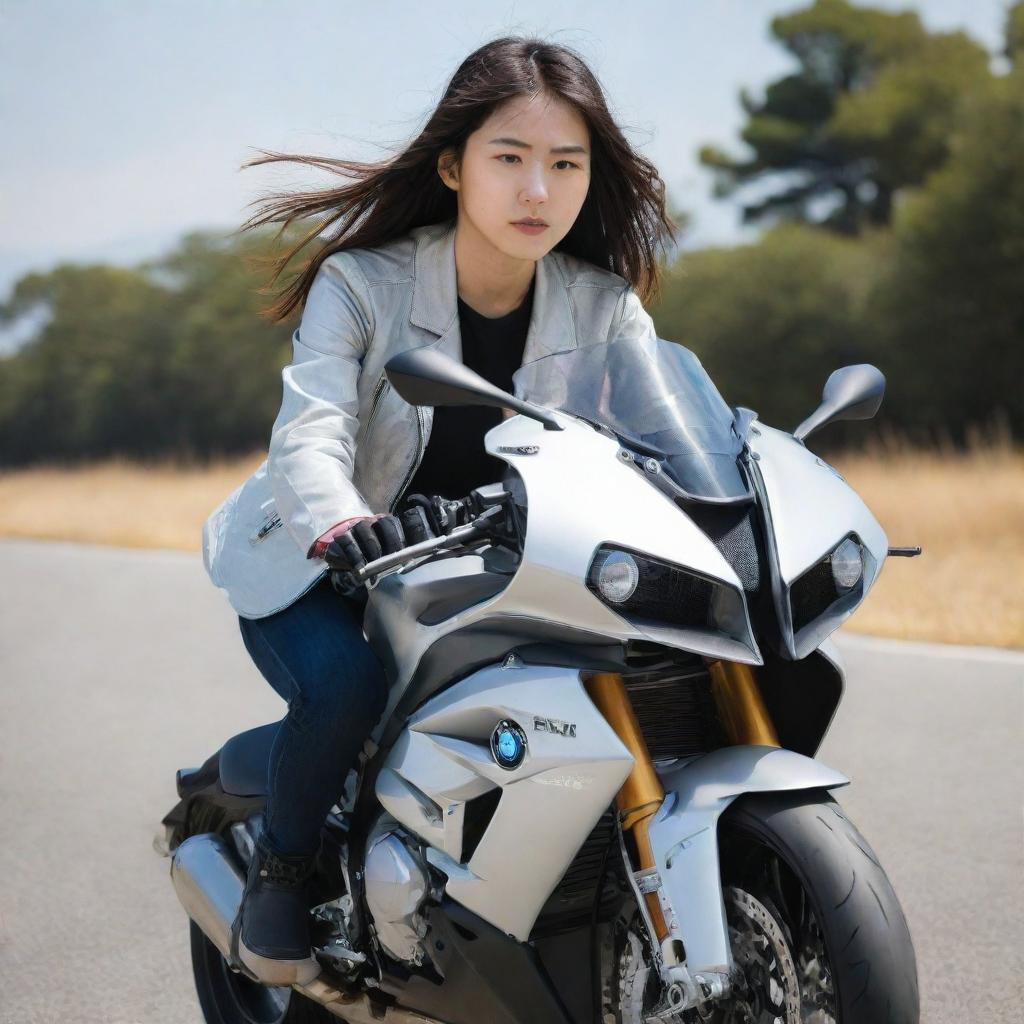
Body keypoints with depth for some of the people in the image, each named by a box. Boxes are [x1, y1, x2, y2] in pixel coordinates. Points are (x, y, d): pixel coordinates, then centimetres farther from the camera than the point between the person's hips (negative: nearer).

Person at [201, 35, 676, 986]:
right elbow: (310, 432, -31)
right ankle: (280, 865, -4)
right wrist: (341, 520, -54)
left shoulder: (605, 310, -6)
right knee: (346, 682, -35)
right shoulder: (364, 285, -17)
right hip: (320, 569, -3)